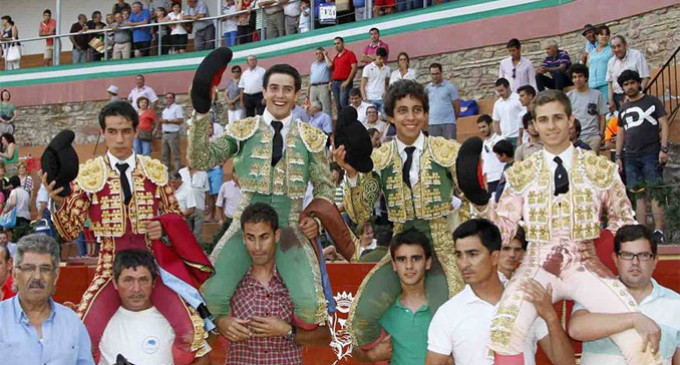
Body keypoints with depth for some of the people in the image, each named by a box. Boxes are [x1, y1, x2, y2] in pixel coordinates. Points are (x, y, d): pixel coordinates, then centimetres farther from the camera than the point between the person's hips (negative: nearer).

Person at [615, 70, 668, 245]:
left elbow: (664, 125, 0)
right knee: (639, 195, 3)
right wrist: (618, 156, 12)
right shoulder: (624, 109, 18)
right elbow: (621, 133, 21)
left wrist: (664, 149, -11)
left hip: (651, 154, -4)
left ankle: (658, 232, -14)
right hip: (631, 157, 5)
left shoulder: (652, 101, 5)